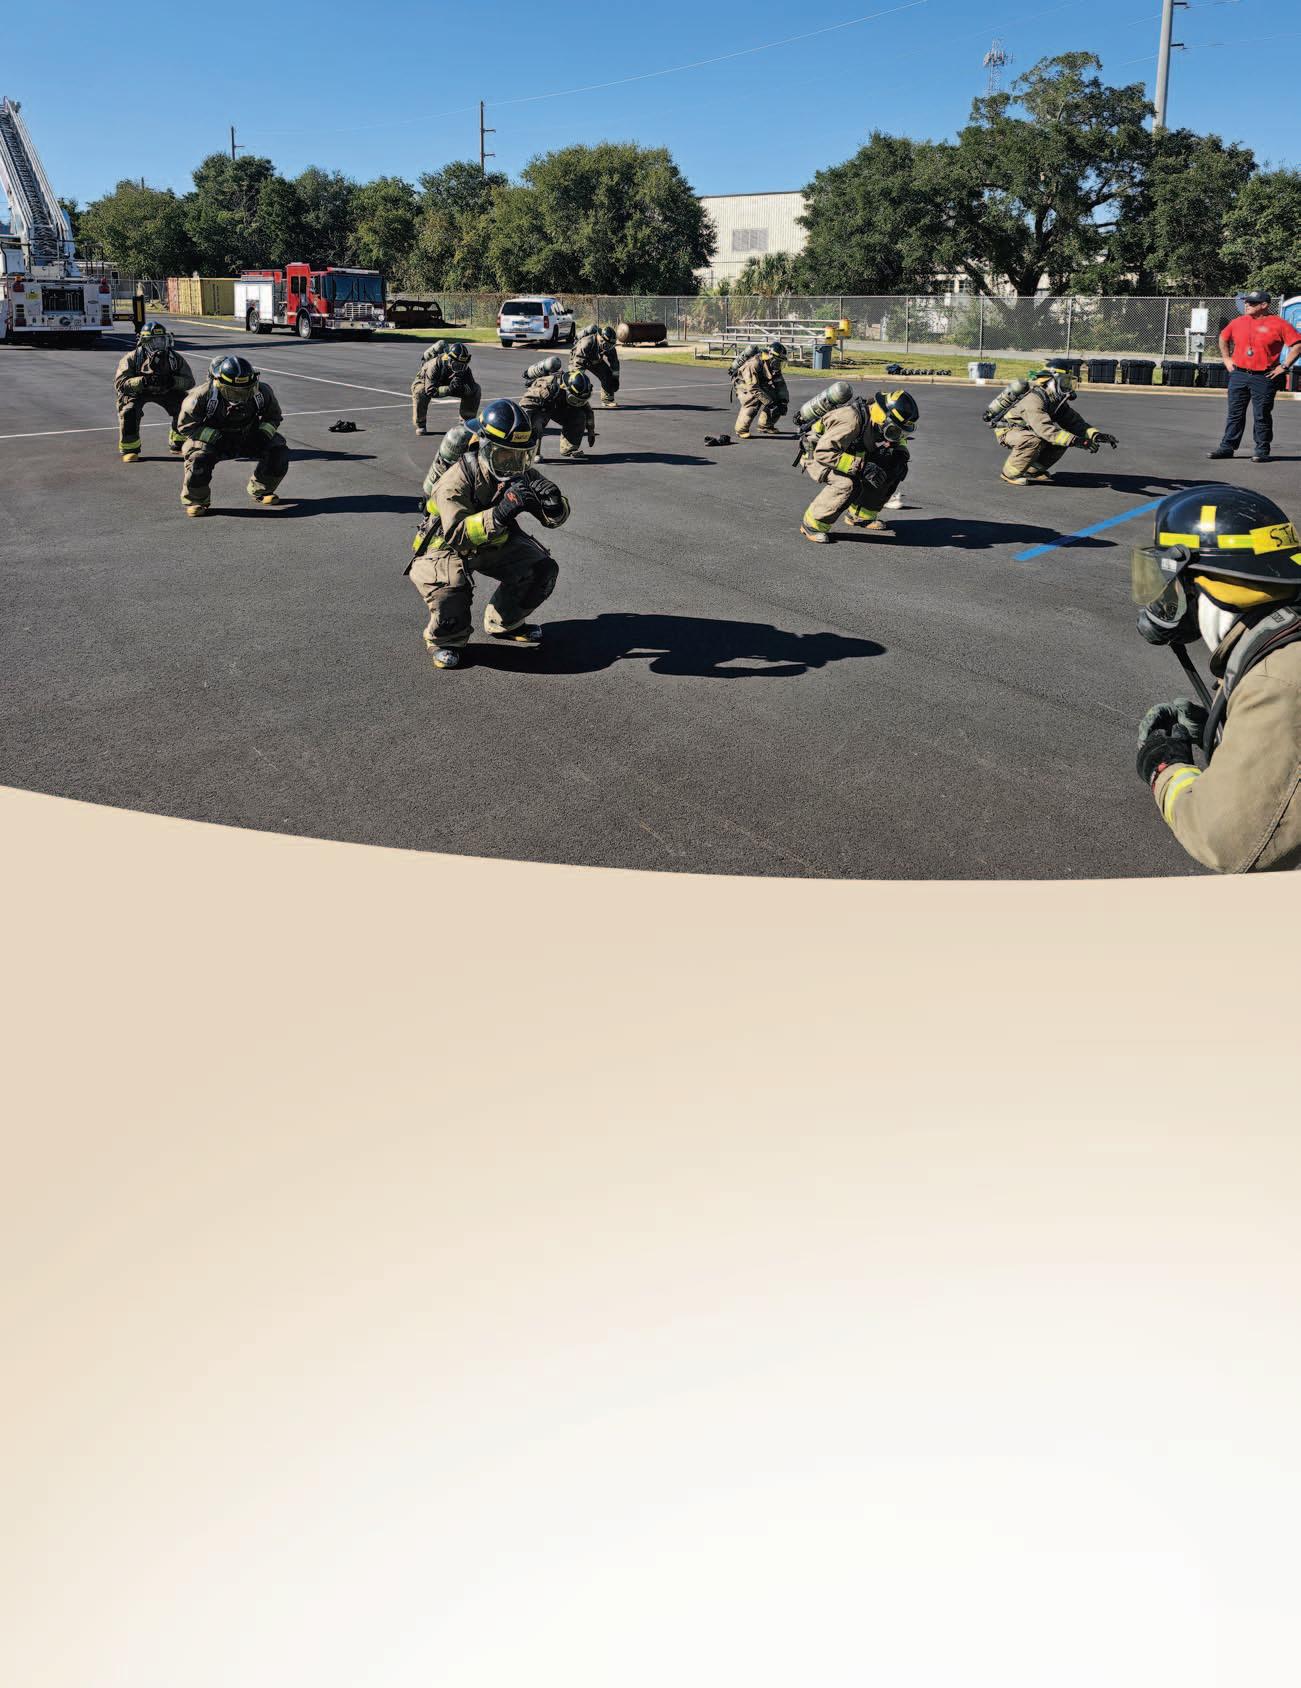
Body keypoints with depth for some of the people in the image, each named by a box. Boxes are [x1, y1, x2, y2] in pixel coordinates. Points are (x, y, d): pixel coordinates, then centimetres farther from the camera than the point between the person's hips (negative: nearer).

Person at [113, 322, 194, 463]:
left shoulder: (174, 358, -17)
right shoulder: (132, 358, -24)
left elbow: (189, 382, -17)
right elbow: (120, 383, -30)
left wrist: (172, 381, -38)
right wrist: (143, 381, -45)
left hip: (165, 391, 3)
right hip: (137, 391, -3)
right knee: (129, 410, -29)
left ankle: (177, 445, 7)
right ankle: (129, 449, -11)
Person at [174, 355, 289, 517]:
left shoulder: (261, 391, -18)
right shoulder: (203, 395, -27)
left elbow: (273, 416, 0)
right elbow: (185, 425, -18)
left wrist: (263, 433, -20)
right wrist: (216, 438, -29)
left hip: (248, 437, 3)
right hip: (211, 438, -3)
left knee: (278, 450, -14)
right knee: (198, 459, -31)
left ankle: (260, 491, 12)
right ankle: (195, 501, -2)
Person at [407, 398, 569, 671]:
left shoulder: (521, 474, -12)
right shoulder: (457, 480, -30)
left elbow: (555, 518, -8)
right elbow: (457, 534, -42)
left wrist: (553, 503, -35)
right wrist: (501, 513, -54)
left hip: (496, 543, 6)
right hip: (449, 547, -6)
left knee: (542, 570, -8)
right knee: (452, 586, -36)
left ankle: (503, 625, 16)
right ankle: (444, 639, -3)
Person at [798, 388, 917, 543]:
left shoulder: (880, 421, -11)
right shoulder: (852, 420, -35)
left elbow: (898, 438, 11)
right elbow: (823, 453, -41)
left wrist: (901, 455, -12)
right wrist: (862, 466, -43)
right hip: (818, 458, -8)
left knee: (893, 470, -4)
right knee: (849, 484, -36)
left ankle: (860, 515, 9)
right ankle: (812, 524, -18)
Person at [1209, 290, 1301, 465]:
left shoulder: (1278, 324, -5)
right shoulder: (1239, 322, 9)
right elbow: (1223, 338, 25)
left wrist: (1284, 366, -9)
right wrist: (1227, 359, 17)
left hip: (1265, 378, -4)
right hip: (1238, 375, 4)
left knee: (1262, 416, 0)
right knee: (1234, 414, 6)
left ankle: (1262, 450, 7)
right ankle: (1227, 447, 12)